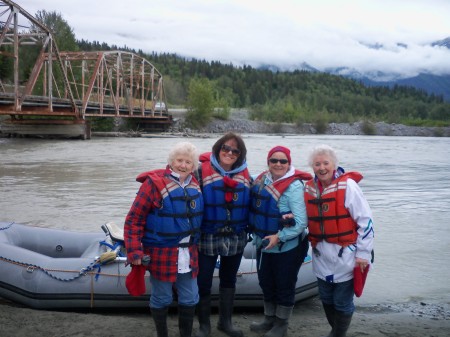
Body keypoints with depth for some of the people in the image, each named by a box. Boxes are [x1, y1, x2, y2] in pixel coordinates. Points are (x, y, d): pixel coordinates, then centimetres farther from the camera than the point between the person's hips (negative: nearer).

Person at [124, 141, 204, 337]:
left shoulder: (194, 185, 5)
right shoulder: (155, 183, -14)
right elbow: (134, 220, -14)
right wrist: (134, 251, -19)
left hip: (189, 253, 6)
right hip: (161, 253, -5)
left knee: (190, 299, 14)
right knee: (161, 299, 9)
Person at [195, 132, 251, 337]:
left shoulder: (245, 176, 3)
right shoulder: (202, 171, -9)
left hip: (235, 240, 4)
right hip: (207, 239, -3)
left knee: (229, 281, 17)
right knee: (203, 282, 6)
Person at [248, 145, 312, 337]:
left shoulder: (294, 186, -20)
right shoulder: (262, 180, 0)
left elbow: (301, 222, -22)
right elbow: (256, 209, 13)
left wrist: (279, 237, -24)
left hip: (287, 248, -7)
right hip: (263, 245, 7)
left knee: (284, 286, 10)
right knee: (265, 283, 20)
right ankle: (269, 319, 38)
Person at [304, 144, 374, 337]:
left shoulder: (347, 185, -13)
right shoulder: (309, 188, 4)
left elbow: (366, 220, -12)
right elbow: (307, 220, 17)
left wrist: (363, 253, -13)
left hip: (345, 255, -6)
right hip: (321, 255, 6)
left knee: (342, 302, 5)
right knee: (326, 299, 19)